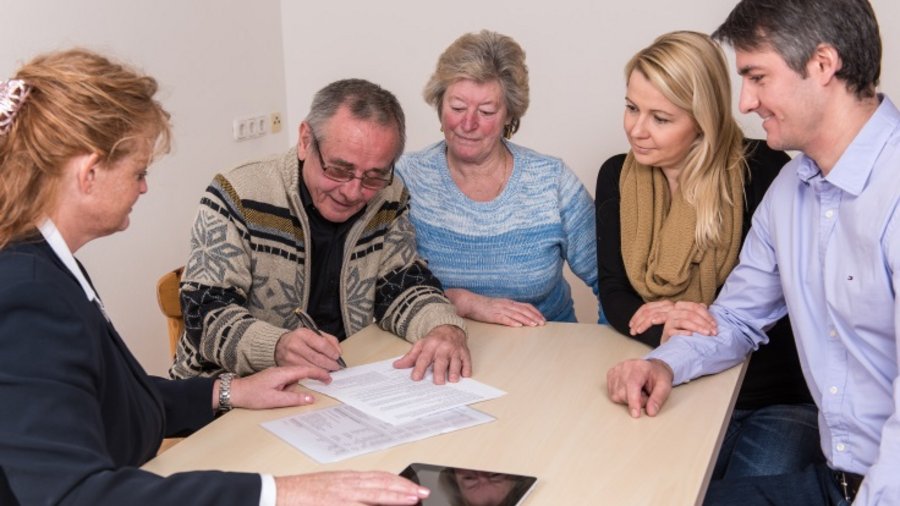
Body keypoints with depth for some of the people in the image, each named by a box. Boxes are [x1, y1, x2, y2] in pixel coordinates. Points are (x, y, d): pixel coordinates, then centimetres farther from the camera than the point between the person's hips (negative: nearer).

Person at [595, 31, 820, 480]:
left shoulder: (761, 169, -12)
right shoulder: (617, 176, 2)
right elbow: (613, 292, -4)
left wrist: (694, 318, -21)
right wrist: (664, 333, -25)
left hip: (778, 401, -2)